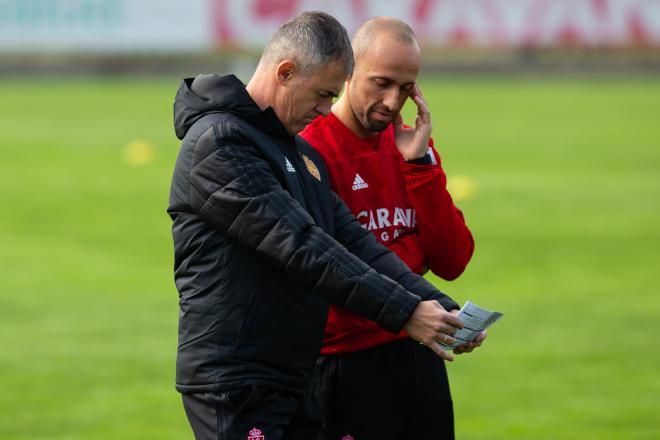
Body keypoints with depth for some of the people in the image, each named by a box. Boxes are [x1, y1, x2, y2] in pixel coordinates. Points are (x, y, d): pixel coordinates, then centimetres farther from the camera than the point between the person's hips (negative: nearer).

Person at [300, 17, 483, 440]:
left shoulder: (414, 148, 12)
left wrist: (420, 162, -4)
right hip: (347, 362, -6)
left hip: (419, 357, 6)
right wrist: (409, 250, -4)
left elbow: (452, 262, 3)